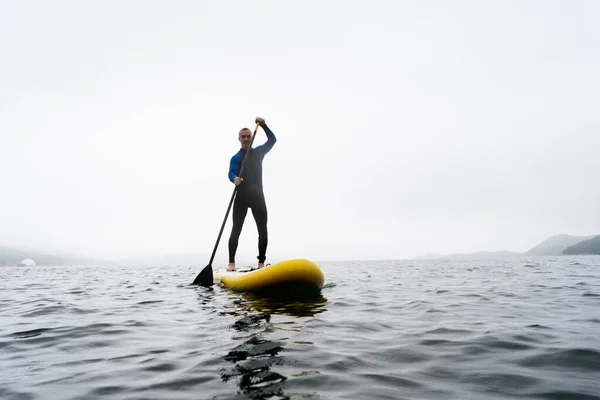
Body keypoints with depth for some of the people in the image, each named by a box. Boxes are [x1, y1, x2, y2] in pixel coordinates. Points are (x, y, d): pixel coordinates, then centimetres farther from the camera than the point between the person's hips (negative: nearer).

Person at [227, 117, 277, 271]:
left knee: (263, 230, -2)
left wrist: (263, 125, -11)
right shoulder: (235, 157, 9)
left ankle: (261, 263, 4)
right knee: (236, 230, -4)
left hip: (257, 196, 1)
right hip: (241, 197, -1)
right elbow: (231, 173, -8)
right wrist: (234, 178, -32)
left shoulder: (258, 152, 14)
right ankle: (231, 263, -2)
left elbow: (272, 140, 2)